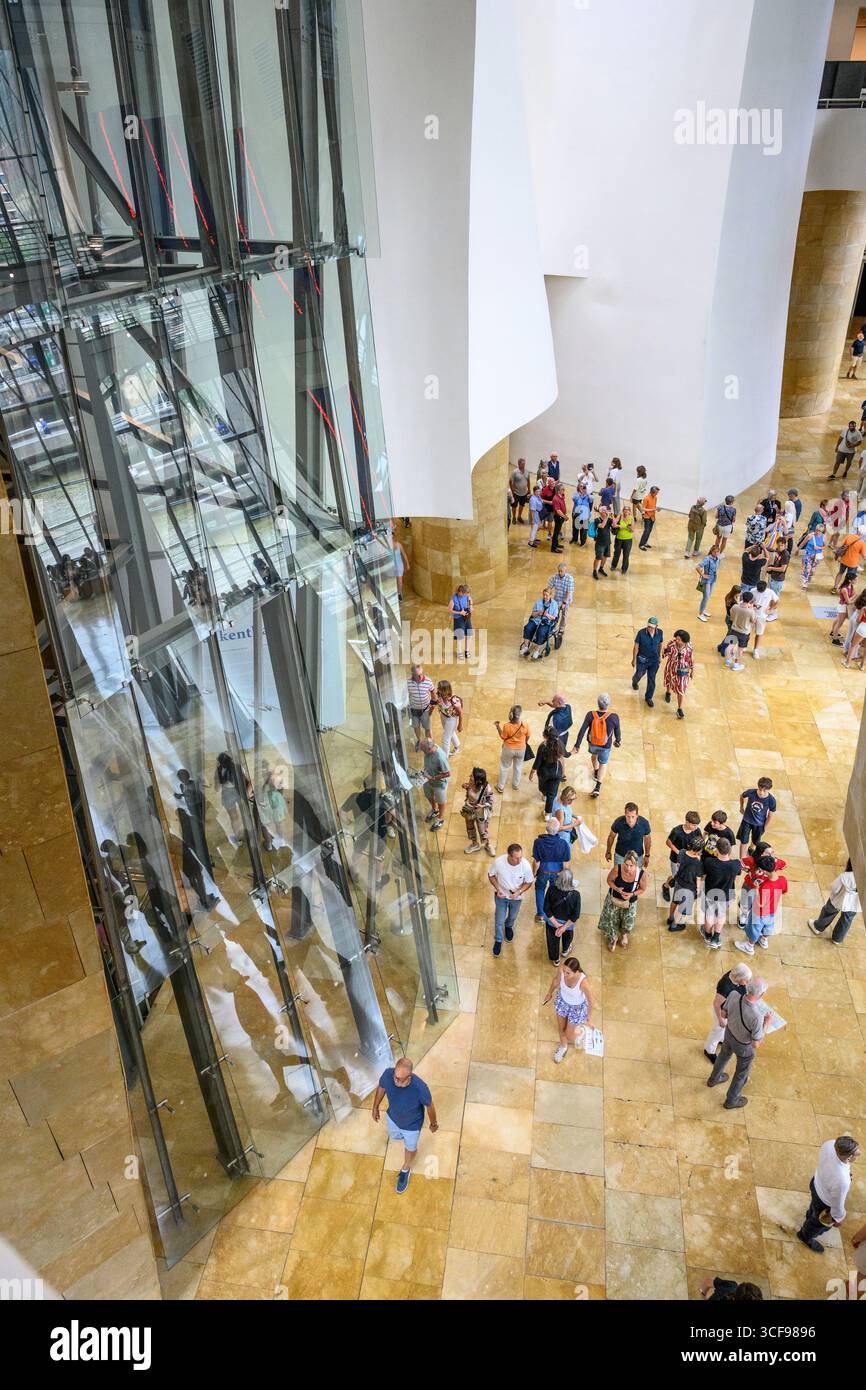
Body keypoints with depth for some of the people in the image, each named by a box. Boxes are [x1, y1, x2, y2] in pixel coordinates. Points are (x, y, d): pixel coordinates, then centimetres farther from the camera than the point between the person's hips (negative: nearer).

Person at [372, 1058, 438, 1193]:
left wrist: (434, 1123, -2)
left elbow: (429, 1105, -21)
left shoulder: (420, 1088, -44)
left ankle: (406, 1170, 59)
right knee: (395, 1137, 35)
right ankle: (402, 1136, 71)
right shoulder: (388, 1073, -36)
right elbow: (381, 1087, -10)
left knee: (410, 1147, 27)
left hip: (412, 1124, -3)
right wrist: (375, 1107, 5)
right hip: (392, 1117, 3)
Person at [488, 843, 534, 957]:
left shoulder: (525, 865, -32)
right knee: (499, 920, 12)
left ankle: (509, 927, 63)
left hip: (516, 896, 1)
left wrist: (519, 891, -28)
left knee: (512, 916, 28)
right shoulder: (498, 862, -33)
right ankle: (498, 940, 40)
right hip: (501, 895, -1)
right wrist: (498, 888, -25)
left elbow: (529, 882, -13)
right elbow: (491, 875, -12)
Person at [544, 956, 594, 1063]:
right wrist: (550, 993, 11)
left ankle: (579, 1034, 54)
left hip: (577, 1007, -3)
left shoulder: (583, 982, -43)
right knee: (561, 1028, 27)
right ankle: (563, 1047, 59)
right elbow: (556, 980, -6)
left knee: (569, 1036, 18)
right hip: (562, 1001, 3)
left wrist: (589, 1018, -5)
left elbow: (590, 1001, -22)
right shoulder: (561, 969, -33)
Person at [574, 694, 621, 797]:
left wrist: (577, 745, -12)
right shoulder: (614, 717, -26)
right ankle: (598, 787, 12)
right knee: (603, 764, 21)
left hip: (592, 743, 2)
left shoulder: (590, 715, -24)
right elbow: (617, 731, -9)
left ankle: (596, 772, 61)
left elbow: (582, 731, -21)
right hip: (605, 746, -2)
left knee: (594, 754, 35)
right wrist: (618, 740, 13)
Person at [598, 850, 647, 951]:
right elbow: (609, 880, -11)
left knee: (628, 923, 16)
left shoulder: (642, 873, -31)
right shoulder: (617, 869, -32)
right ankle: (613, 938, 50)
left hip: (630, 902, 0)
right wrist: (617, 889, -28)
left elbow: (643, 889, -10)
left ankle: (624, 934, 57)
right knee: (610, 920, 14)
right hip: (614, 899, 0)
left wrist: (632, 894, -27)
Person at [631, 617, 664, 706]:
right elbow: (636, 647, -13)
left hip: (654, 660, 2)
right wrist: (634, 659, -7)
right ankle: (635, 681, 59)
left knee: (651, 679, 7)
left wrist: (660, 655, 14)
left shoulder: (660, 632, -14)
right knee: (639, 674, 20)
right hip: (642, 659, -2)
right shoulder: (641, 633, -24)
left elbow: (660, 644, 4)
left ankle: (649, 697, 26)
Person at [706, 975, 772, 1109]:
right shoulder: (757, 1017, -47)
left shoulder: (733, 995, -34)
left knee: (724, 1054, 36)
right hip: (744, 1045, -4)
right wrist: (766, 1023, -20)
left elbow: (724, 1013, -12)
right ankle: (731, 1100, 53)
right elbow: (756, 1045, -29)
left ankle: (714, 1078, 64)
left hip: (730, 1033, 4)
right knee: (742, 1072, 27)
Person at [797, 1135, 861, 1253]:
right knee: (821, 1224, 30)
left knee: (815, 1204, 40)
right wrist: (838, 1219, -3)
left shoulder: (830, 1144, -33)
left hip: (817, 1182, 5)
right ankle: (805, 1236, 60)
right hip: (825, 1203, -5)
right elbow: (837, 1205, -24)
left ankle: (809, 1217, 72)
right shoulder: (842, 1182, -46)